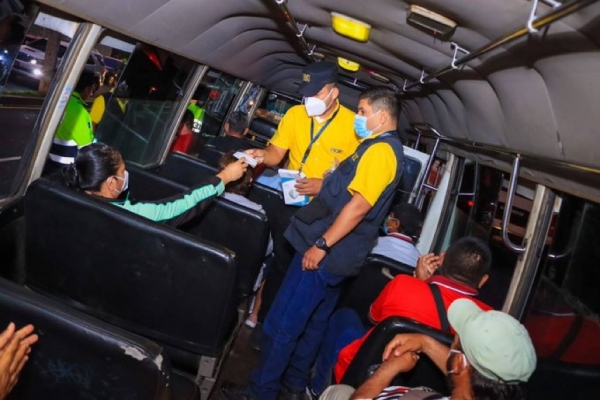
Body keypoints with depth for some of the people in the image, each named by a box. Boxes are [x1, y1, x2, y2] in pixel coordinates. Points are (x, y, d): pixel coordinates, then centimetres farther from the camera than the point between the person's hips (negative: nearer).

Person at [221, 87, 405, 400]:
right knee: (313, 322, 20)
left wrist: (321, 244, -24)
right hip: (339, 253, 11)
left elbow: (358, 206, -25)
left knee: (282, 324, 0)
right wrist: (318, 186, 15)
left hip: (327, 252, -10)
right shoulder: (384, 148, 16)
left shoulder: (380, 150, -17)